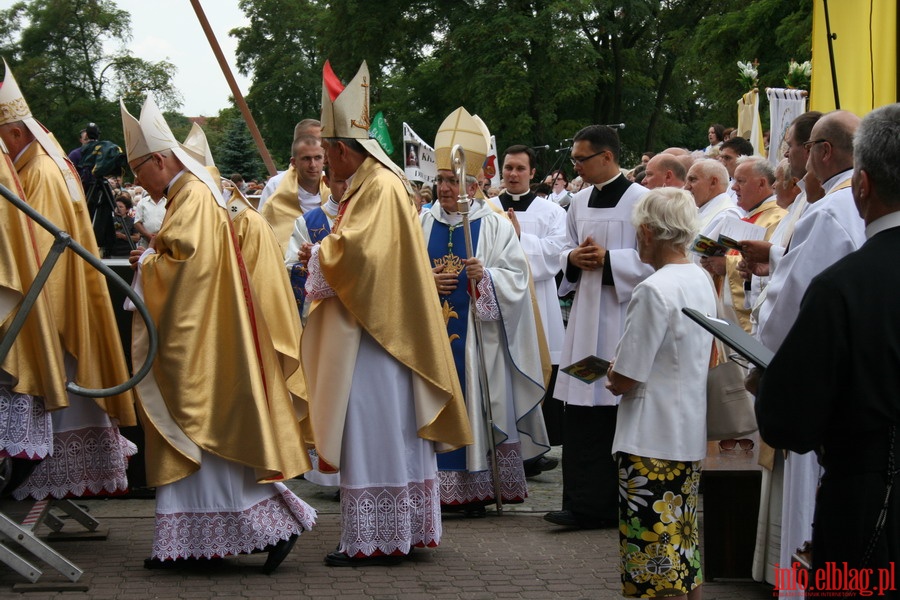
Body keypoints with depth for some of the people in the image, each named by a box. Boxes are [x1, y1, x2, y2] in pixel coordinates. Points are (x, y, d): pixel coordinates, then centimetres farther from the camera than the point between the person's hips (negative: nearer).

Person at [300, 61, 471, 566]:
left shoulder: (379, 188, -15)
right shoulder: (376, 184, 16)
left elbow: (350, 253, -24)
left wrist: (317, 257, -5)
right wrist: (325, 256, 10)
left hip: (373, 334, -10)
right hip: (387, 328, 10)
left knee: (373, 430, -7)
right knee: (392, 428, 12)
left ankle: (374, 540, -3)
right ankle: (404, 530, 17)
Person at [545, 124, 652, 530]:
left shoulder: (639, 200, -8)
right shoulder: (580, 202, 13)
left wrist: (607, 259, -17)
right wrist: (573, 259, -1)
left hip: (624, 314, -6)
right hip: (586, 315, 6)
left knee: (620, 411, 0)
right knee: (581, 412, 2)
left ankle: (613, 505, 10)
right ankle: (585, 503, 5)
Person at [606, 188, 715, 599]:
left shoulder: (654, 290, -20)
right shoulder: (702, 281, 6)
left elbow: (625, 380, -18)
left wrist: (612, 377, 3)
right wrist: (624, 372, 13)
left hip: (652, 441, -9)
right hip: (691, 436, 9)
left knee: (656, 551, -1)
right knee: (686, 547, 17)